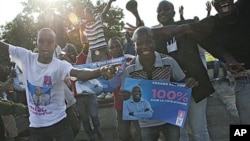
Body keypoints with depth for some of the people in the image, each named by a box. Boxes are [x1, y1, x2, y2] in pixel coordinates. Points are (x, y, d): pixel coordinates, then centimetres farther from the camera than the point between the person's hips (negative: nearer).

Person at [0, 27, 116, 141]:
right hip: (35, 125, 3)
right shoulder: (26, 57, -7)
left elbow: (80, 73, -37)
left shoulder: (60, 65, -19)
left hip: (58, 122, -3)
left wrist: (100, 72, -57)